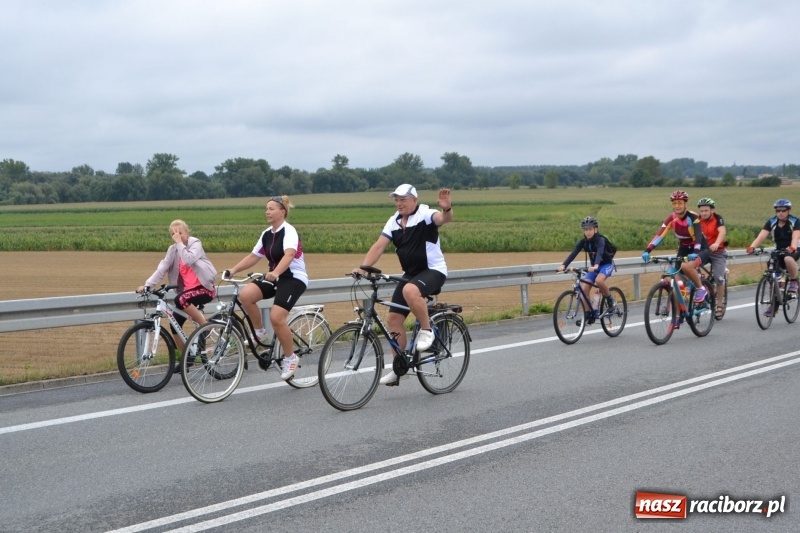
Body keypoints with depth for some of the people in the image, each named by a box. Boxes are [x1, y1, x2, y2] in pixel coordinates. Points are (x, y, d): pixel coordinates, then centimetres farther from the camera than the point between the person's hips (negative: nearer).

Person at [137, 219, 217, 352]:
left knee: (180, 299, -34)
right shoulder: (173, 250, 9)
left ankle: (205, 326, -17)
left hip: (205, 288, -6)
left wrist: (179, 242, -20)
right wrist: (147, 285, -11)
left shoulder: (195, 243, -6)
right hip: (188, 290, 7)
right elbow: (162, 268, -1)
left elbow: (188, 260, -26)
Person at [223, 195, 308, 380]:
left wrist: (275, 273, -48)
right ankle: (259, 332, 1)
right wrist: (233, 270, -3)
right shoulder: (267, 234, 9)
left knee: (276, 317, -24)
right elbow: (253, 256, 10)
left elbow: (289, 254, -32)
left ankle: (291, 357, -3)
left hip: (294, 278, -7)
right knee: (245, 295, -20)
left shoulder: (289, 231, -14)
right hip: (274, 277, 7)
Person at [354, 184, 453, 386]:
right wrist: (363, 267, -15)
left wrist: (447, 209, -57)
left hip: (433, 270, -7)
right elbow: (379, 246, -1)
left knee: (410, 290, -38)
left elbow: (444, 219, -33)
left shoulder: (425, 215, -12)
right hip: (410, 273, 7)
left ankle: (426, 330, -15)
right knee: (393, 318, 0)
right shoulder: (394, 222, 5)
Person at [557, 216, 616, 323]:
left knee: (599, 280, -34)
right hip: (594, 266, 6)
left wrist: (596, 266, -63)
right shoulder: (583, 241, -11)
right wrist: (564, 265, -38)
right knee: (585, 288, -11)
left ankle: (610, 300, -10)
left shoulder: (600, 240, -25)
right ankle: (588, 313, 1)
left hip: (606, 264, -5)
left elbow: (600, 253, -43)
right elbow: (574, 253, -22)